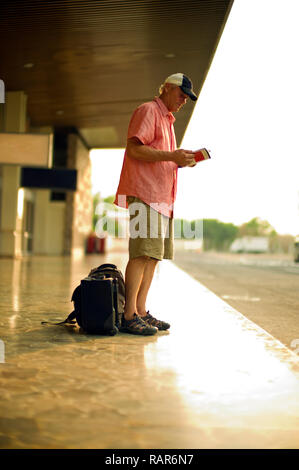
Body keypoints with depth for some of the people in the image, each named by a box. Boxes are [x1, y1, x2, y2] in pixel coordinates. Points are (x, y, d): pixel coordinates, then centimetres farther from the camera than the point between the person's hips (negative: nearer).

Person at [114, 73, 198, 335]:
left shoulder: (167, 119, 28)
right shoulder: (148, 110, -1)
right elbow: (134, 148, -14)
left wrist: (182, 160, 13)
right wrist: (171, 156, -17)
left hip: (162, 196, 10)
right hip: (144, 192, -10)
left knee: (153, 256, 5)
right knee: (142, 254, -15)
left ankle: (141, 311, 9)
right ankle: (129, 316, -13)